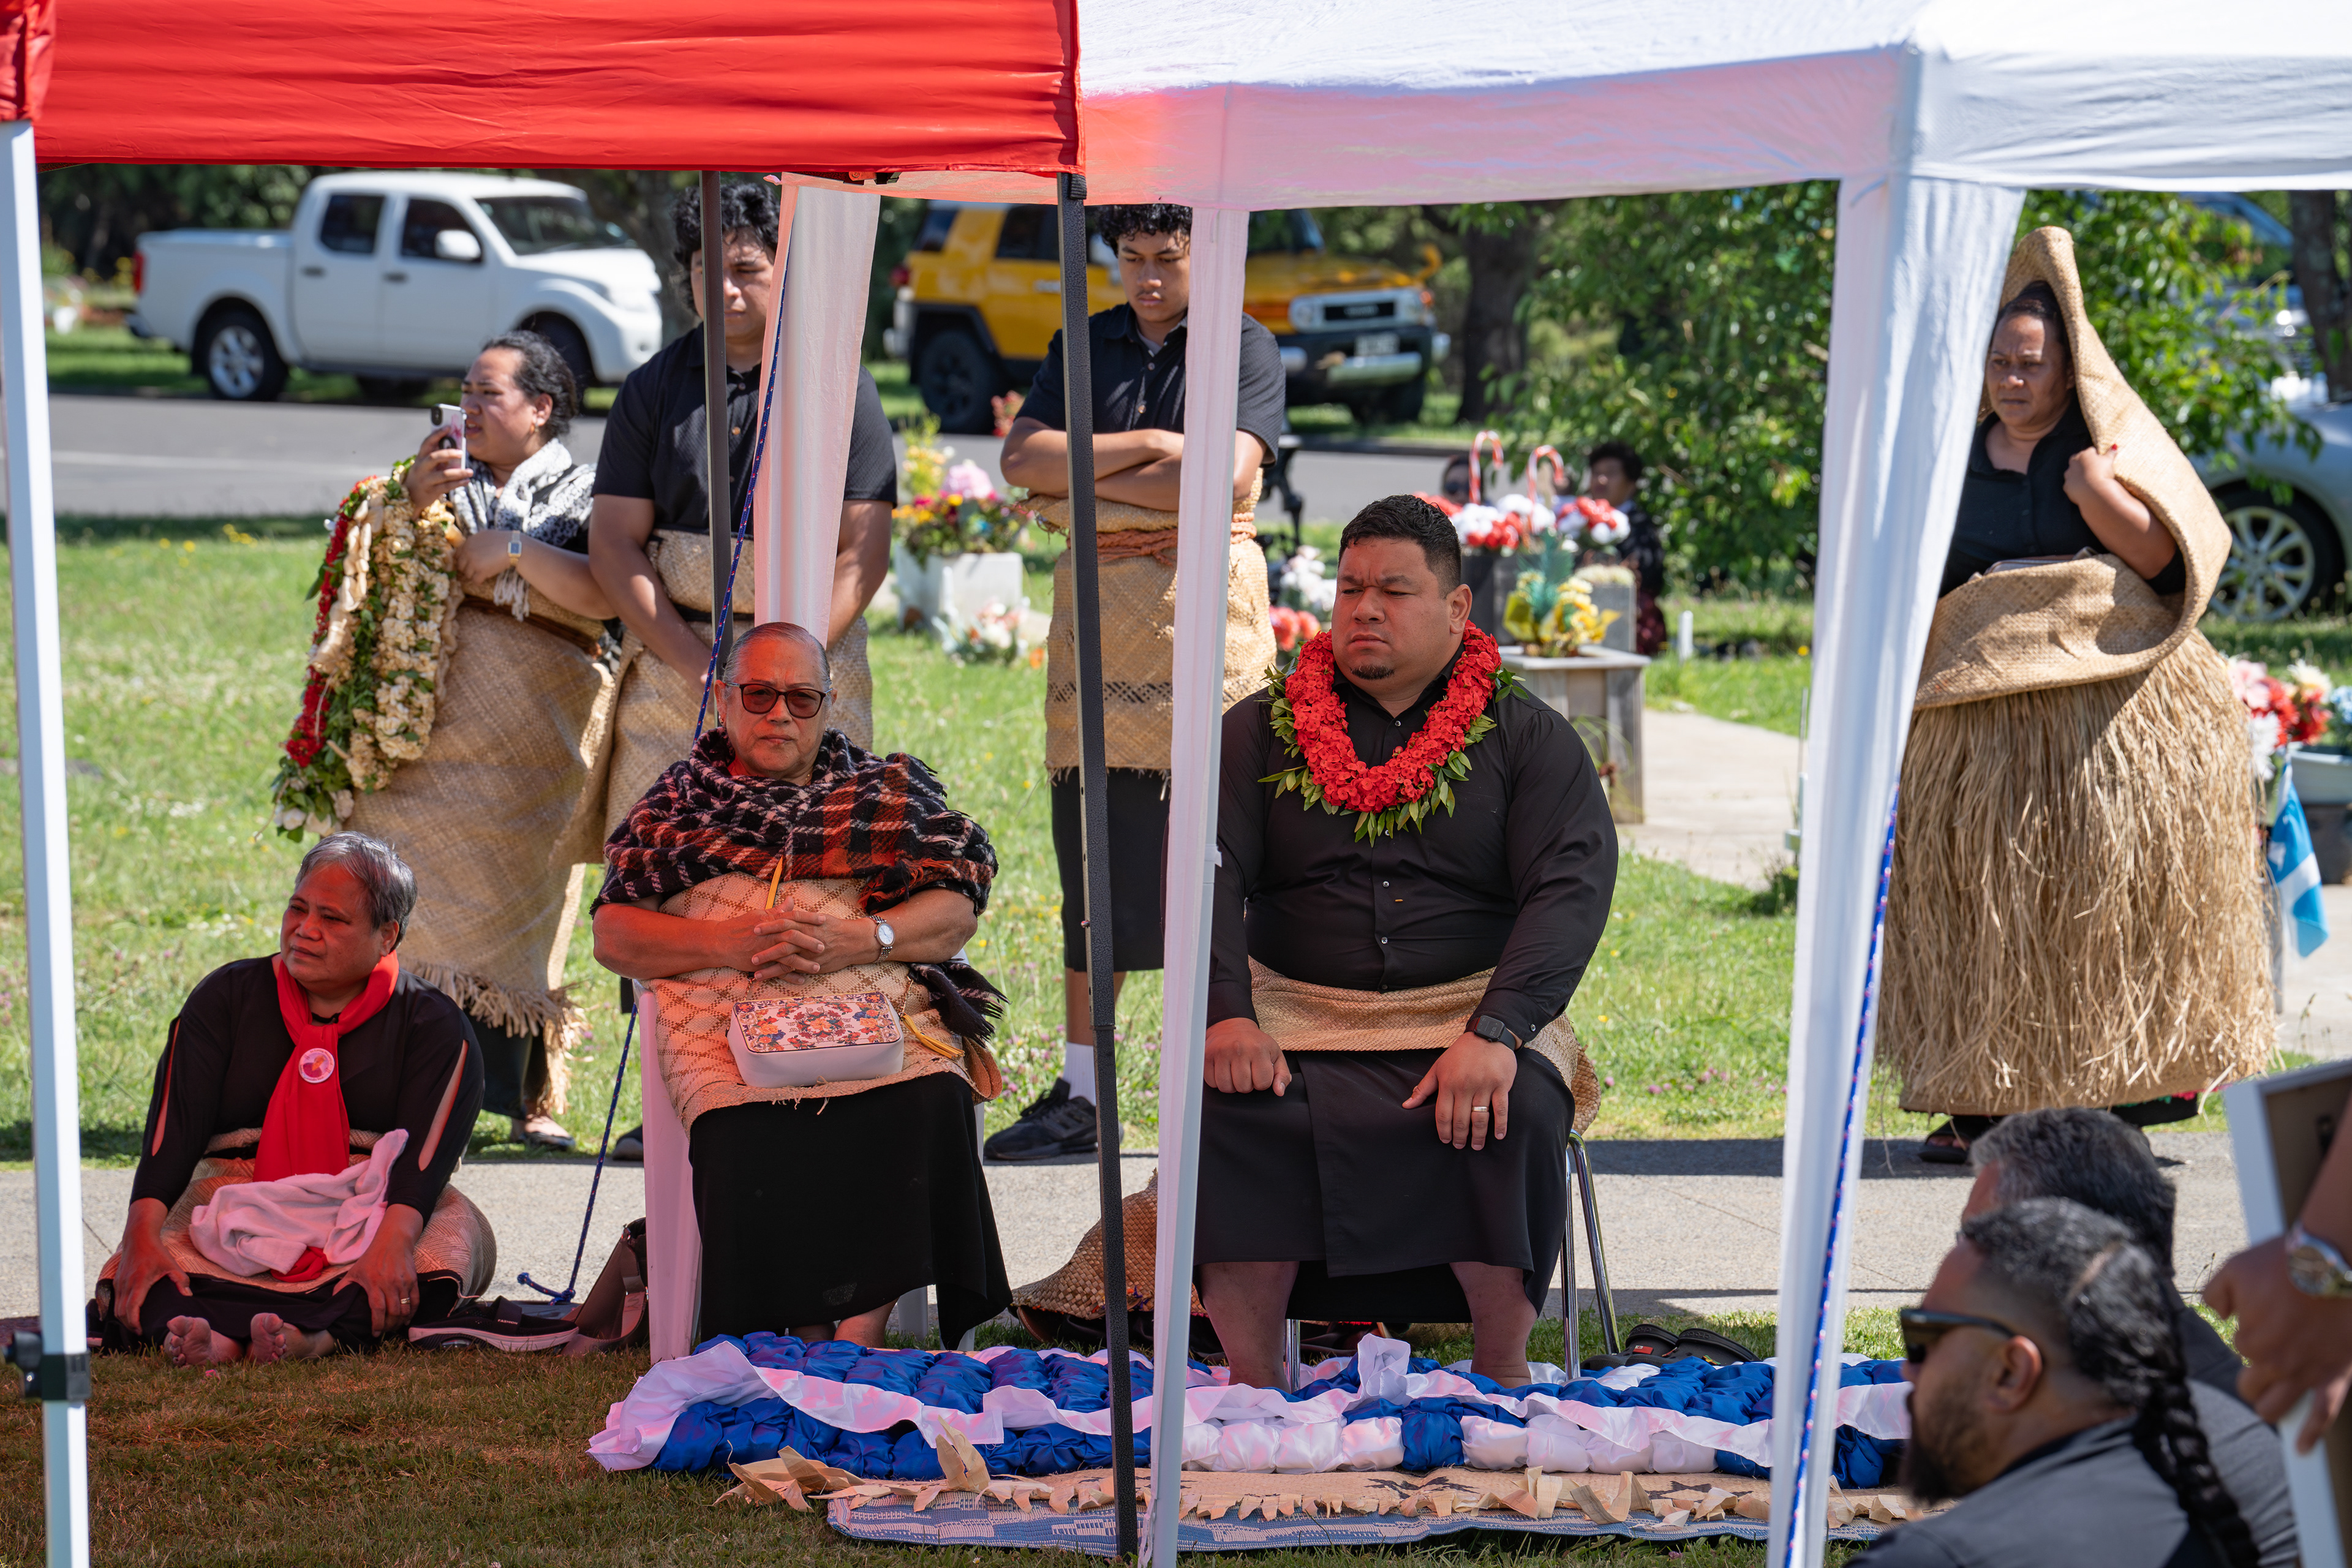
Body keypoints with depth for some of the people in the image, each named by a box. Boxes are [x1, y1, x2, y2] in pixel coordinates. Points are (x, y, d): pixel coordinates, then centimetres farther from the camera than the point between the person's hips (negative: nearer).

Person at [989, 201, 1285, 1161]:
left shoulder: (1245, 348, 2)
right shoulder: (1084, 345, 15)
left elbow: (1225, 474, -12)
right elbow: (1020, 457, 3)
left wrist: (1086, 477, -4)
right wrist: (1143, 450, -8)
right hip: (1097, 604, 4)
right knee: (1093, 853, 3)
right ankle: (1080, 1093, 7)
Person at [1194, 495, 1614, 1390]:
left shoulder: (1527, 739, 8)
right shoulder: (1259, 732, 14)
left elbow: (1572, 889, -6)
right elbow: (1206, 869, 1)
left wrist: (1496, 1033, -23)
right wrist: (1226, 1013, -19)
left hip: (1470, 1010, -1)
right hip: (1298, 1013, 1)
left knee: (1517, 1113, -33)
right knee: (1229, 1109, -30)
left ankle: (1502, 1378, -18)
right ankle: (1253, 1387, -21)